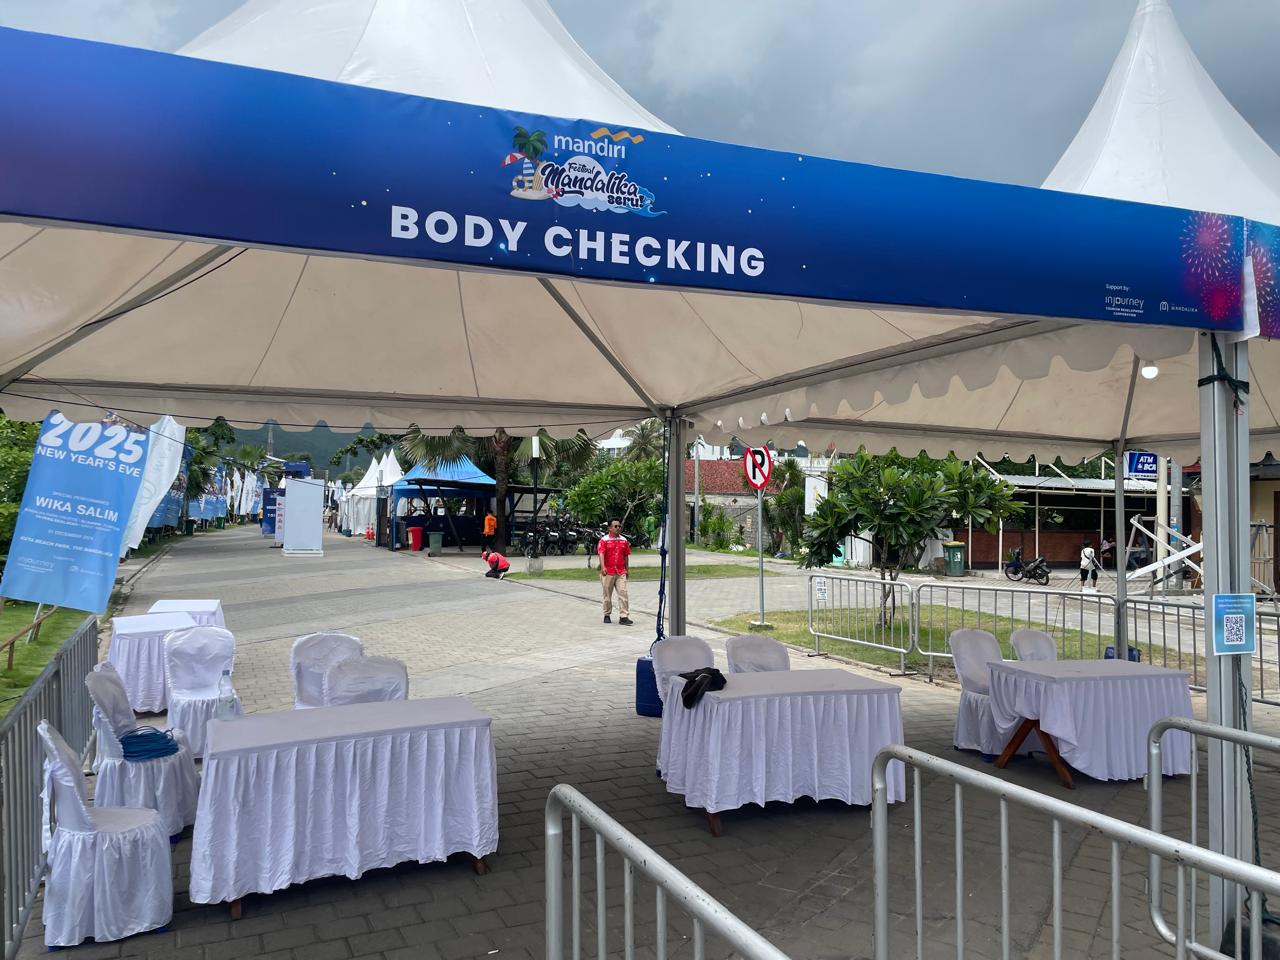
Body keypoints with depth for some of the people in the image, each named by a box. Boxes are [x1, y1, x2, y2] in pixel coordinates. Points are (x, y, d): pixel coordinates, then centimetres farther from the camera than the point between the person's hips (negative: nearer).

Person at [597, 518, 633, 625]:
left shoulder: (623, 540, 10)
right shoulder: (604, 540, -3)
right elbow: (601, 554, -16)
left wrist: (626, 570, 19)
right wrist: (603, 567, -30)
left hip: (621, 572, 3)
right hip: (607, 572, -3)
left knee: (623, 593, -7)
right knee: (607, 595, 8)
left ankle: (624, 617, -7)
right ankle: (607, 615, 21)